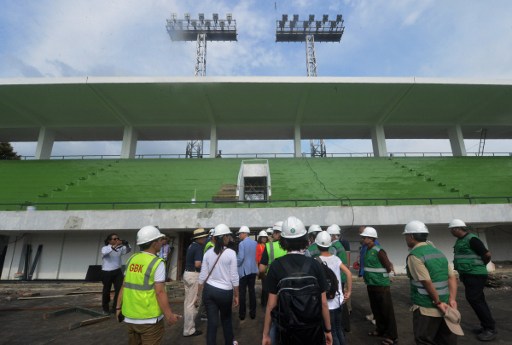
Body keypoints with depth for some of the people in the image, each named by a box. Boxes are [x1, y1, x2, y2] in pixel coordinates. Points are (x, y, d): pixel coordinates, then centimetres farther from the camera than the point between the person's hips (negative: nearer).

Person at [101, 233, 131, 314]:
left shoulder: (120, 248, 3)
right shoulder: (105, 248, -9)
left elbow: (128, 250, -8)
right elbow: (104, 252, -32)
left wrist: (126, 244, -28)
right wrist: (115, 246, -44)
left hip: (118, 272, 3)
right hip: (107, 273, -3)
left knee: (119, 290, 0)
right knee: (106, 290, 13)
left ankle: (116, 308, 18)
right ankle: (105, 308, 36)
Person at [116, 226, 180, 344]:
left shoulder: (132, 259, 1)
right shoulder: (157, 263, -17)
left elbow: (124, 286, 6)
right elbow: (160, 292, -19)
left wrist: (118, 307, 17)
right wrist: (169, 315, -13)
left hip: (130, 317, 6)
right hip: (150, 318, -6)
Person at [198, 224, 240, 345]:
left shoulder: (208, 252, -2)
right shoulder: (231, 253, -13)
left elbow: (203, 275, 2)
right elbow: (234, 277, -10)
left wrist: (199, 293, 14)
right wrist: (236, 295, 0)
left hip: (209, 290, 2)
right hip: (225, 291, -2)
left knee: (212, 322, 10)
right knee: (226, 319, 23)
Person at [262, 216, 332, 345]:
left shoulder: (276, 266, -14)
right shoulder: (315, 265, -11)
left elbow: (271, 304, -11)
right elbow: (323, 303, -5)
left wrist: (265, 334, 1)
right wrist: (328, 330, 9)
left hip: (286, 331, -1)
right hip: (313, 329, 2)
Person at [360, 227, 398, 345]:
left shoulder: (379, 251, -19)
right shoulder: (367, 250, 6)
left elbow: (389, 268, -14)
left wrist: (380, 275, -2)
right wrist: (369, 275, 6)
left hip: (381, 285, -8)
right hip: (371, 285, 8)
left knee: (387, 311, 4)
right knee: (376, 310, 19)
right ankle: (380, 330, 35)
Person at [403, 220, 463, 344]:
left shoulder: (414, 255, -16)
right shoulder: (438, 252, 9)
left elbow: (427, 282, -20)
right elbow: (452, 277, 5)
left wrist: (438, 302, -10)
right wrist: (452, 299, -1)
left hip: (426, 309, -8)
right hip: (444, 307, 8)